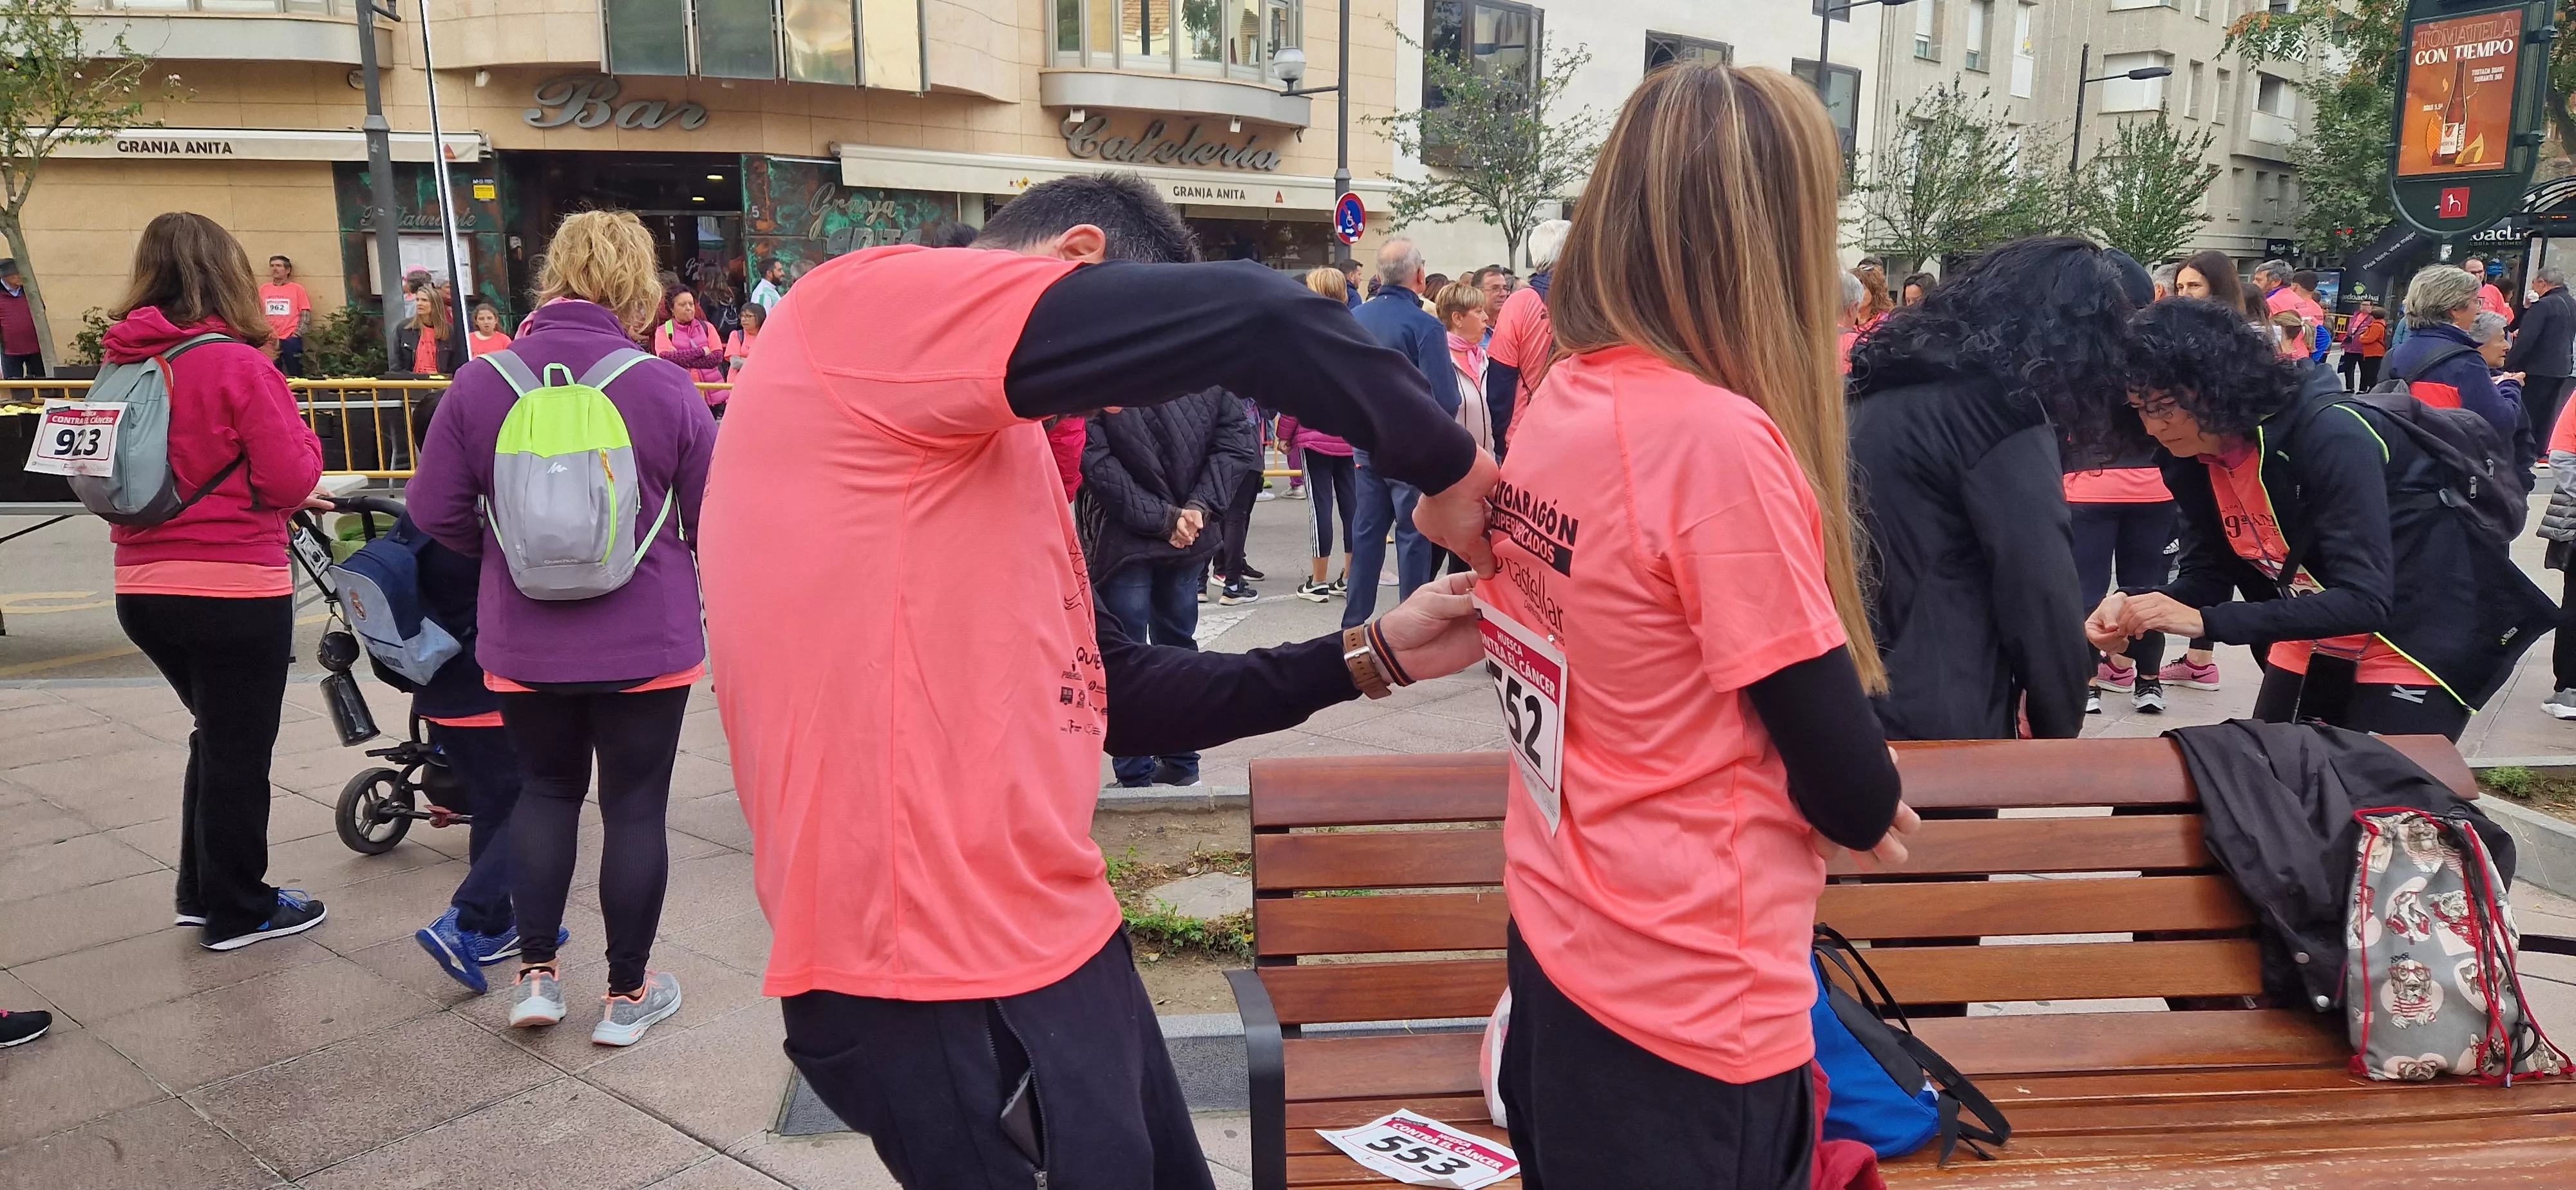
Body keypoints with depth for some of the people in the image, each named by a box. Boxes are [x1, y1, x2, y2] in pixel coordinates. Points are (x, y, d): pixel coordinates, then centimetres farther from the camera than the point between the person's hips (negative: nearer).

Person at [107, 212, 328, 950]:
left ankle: (202, 892, 31)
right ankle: (237, 911, 19)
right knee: (239, 748, 7)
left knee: (216, 734, 23)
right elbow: (291, 479, -17)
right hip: (235, 591, -7)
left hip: (143, 587, 7)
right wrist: (301, 437, 6)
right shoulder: (237, 365, -15)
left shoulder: (124, 363, 5)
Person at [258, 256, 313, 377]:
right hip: (269, 341, 3)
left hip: (291, 340, -3)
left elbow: (305, 314, 1)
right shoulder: (263, 289, 12)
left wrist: (296, 335, -7)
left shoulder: (297, 289, 4)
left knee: (296, 374, -3)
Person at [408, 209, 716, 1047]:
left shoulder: (479, 384, -5)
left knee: (546, 788, 22)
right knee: (635, 805, 9)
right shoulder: (666, 388, -12)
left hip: (525, 645, 3)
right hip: (647, 642, -2)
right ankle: (627, 993, 21)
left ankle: (536, 972, 24)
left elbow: (435, 510, -2)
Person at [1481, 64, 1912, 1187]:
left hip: (1557, 943, 8)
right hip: (1687, 999, -7)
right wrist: (1871, 806, 4)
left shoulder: (1555, 405, 0)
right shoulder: (1718, 439, -23)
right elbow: (1845, 783, -18)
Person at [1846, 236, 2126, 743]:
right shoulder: (1997, 407, -14)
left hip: (1857, 701, 8)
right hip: (1935, 724, -8)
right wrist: (2059, 726, 0)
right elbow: (2039, 589, -15)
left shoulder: (1892, 386, 11)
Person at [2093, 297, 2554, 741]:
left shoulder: (2328, 434, -30)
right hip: (2316, 638, 7)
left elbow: (2364, 601, -35)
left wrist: (2205, 622, -42)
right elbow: (2207, 575, -2)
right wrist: (2135, 605, -24)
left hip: (2417, 639, -7)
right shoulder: (2194, 459, -8)